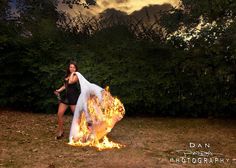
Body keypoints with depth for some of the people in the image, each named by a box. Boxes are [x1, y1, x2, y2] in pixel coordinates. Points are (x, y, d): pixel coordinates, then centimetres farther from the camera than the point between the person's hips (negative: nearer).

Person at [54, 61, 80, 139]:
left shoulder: (76, 76, -6)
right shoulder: (67, 76, 14)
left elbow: (70, 82, -25)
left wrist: (72, 74, -12)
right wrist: (59, 90, 6)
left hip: (73, 97, -6)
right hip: (66, 96, 6)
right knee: (59, 114, 0)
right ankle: (60, 132, 13)